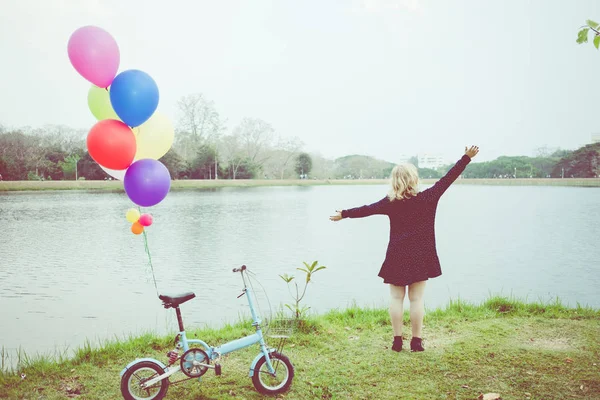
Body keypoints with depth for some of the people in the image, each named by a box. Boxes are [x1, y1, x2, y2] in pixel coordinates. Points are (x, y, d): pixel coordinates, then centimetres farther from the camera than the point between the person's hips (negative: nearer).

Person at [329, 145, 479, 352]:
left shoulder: (391, 203, -6)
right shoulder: (428, 198, -6)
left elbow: (367, 209, -1)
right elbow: (447, 179, 0)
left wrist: (344, 214, 12)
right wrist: (466, 158, 8)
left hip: (397, 257, 0)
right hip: (421, 256, 1)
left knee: (396, 298, 8)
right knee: (417, 298, 5)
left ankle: (397, 340, 11)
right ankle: (416, 341, 10)